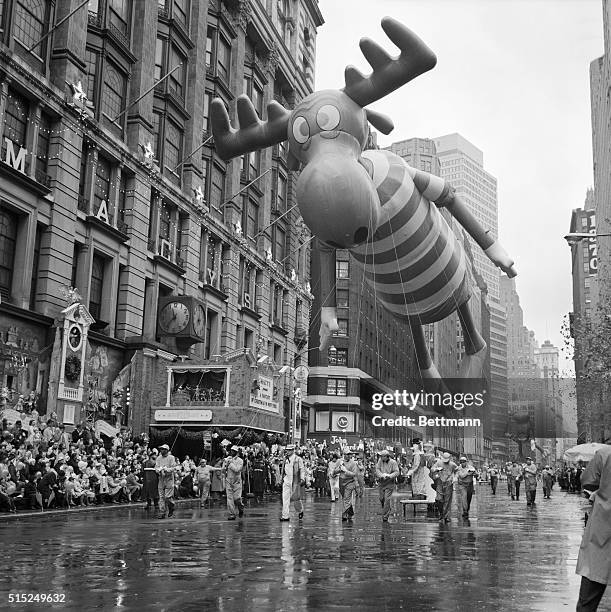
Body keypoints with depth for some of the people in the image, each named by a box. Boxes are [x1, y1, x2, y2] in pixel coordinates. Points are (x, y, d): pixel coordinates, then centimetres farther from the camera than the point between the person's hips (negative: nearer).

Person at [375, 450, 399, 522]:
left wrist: (390, 476, -26)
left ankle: (385, 517, -5)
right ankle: (387, 510, 37)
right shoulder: (380, 460, 0)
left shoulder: (393, 462, -9)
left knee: (387, 499, -10)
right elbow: (377, 469, -2)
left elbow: (397, 472, -10)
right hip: (381, 482, 4)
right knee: (381, 499, 10)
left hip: (389, 483, -4)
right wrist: (381, 475, -21)